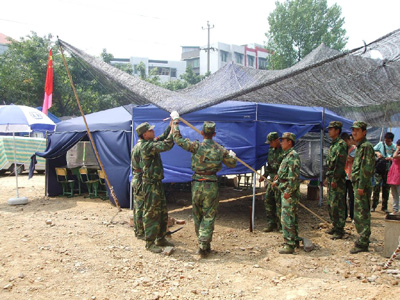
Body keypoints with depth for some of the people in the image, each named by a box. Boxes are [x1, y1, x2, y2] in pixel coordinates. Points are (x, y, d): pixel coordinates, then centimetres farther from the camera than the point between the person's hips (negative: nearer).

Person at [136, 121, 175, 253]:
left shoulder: (152, 142, 11)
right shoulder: (147, 146, -19)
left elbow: (163, 137, 21)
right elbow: (166, 145, -27)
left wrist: (170, 126, 7)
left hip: (157, 183, 10)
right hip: (151, 184, -10)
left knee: (162, 213, 16)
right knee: (151, 214, -2)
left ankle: (160, 239, 27)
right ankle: (150, 243, 7)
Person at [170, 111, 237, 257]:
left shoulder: (196, 146, -7)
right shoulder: (220, 150, -1)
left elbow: (178, 139, -1)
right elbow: (232, 163, 11)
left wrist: (175, 121, 9)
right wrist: (232, 155, 34)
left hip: (197, 184, 0)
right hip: (211, 185, 0)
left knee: (197, 215, 15)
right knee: (209, 216, 5)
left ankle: (203, 244, 23)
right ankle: (203, 246, -1)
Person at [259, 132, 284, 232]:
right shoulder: (271, 150, 13)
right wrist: (265, 175, 15)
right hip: (271, 179, 8)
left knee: (279, 202, -4)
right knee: (268, 200, 9)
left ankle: (281, 226, 7)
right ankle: (271, 224, 19)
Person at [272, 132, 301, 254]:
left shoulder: (293, 155, -16)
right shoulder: (287, 155, 17)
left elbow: (294, 176, -23)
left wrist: (288, 191, -23)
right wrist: (277, 181, 18)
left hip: (290, 193, -11)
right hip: (286, 192, 11)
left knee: (287, 218, -9)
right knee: (291, 217, 17)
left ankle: (289, 245, -5)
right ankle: (294, 240, 28)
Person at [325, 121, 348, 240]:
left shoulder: (341, 144, -13)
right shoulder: (332, 144, 17)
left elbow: (340, 164, -19)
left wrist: (335, 179, -20)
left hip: (338, 180, -10)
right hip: (331, 178, 10)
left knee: (337, 205, -6)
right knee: (331, 204, 15)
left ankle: (339, 230, 1)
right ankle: (335, 226, 26)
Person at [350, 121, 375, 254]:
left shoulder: (366, 146, -12)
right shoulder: (359, 147, 18)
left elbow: (366, 168, -19)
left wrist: (361, 186, -21)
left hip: (362, 185, -10)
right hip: (357, 184, 10)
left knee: (361, 214, -7)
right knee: (359, 214, 15)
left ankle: (362, 244, -2)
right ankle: (363, 239, 25)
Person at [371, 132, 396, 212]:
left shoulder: (394, 147, 5)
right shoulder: (380, 144, 4)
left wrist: (391, 158, -15)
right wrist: (377, 153, -11)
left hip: (388, 170, 1)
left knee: (386, 188, 7)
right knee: (377, 186, -7)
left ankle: (384, 207, 17)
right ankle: (373, 206, 0)